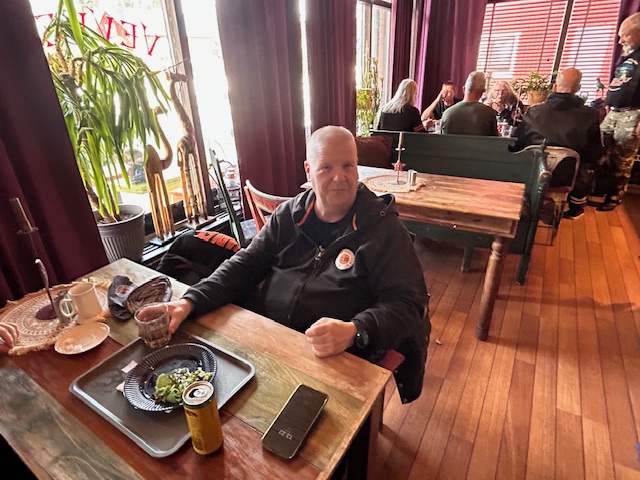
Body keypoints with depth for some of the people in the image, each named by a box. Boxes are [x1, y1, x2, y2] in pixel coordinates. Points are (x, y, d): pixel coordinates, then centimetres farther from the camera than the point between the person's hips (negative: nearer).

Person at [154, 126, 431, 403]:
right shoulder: (289, 214, 9)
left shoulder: (383, 228, -4)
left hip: (335, 359, -3)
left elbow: (406, 303, -9)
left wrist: (354, 331, -28)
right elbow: (246, 264, 10)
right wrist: (190, 302, -4)